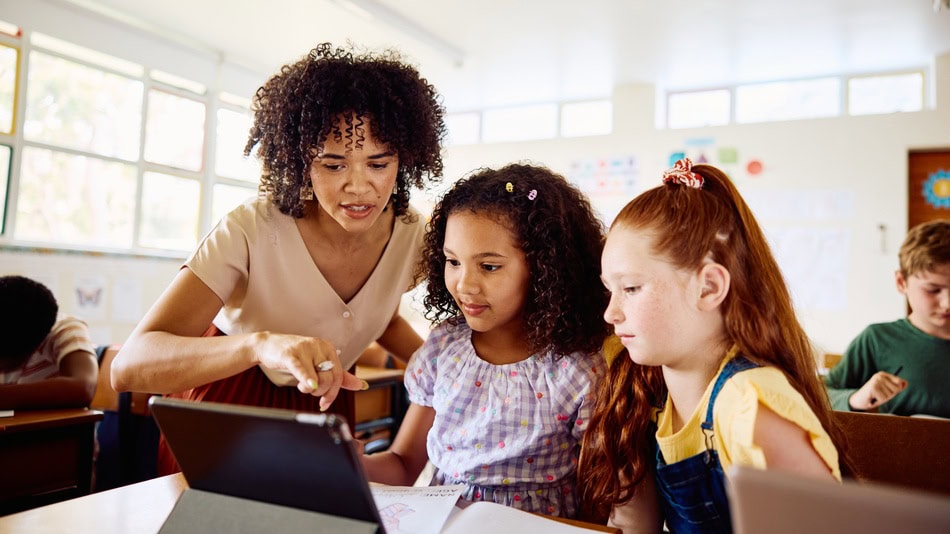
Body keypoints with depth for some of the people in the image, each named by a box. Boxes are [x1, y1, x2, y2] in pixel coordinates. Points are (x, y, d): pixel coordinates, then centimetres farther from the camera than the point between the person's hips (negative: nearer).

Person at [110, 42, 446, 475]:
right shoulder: (251, 231, -27)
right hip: (231, 406, -2)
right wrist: (261, 343, -52)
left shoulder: (411, 234, -14)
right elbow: (129, 366, -35)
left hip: (323, 409, 3)